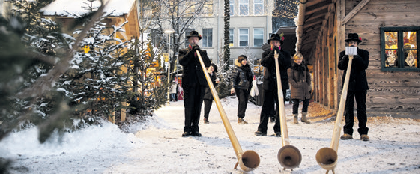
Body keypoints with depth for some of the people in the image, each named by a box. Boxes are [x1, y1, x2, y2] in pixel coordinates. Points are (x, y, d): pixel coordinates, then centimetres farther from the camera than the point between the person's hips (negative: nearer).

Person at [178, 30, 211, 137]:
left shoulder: (203, 52, 19)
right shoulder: (184, 52, 11)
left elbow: (208, 64, 3)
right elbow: (182, 61, -9)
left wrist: (199, 52, -8)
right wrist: (192, 51, -12)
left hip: (200, 83, 3)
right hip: (189, 83, -3)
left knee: (197, 107, 3)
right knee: (188, 107, -6)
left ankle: (195, 129, 8)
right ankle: (187, 129, 1)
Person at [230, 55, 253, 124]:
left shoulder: (248, 68, 14)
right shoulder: (237, 68, -5)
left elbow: (251, 76, 25)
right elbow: (233, 78, -10)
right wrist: (233, 87, -18)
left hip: (246, 88, 6)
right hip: (239, 88, -6)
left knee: (245, 102, 5)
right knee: (242, 101, -15)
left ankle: (242, 118, 12)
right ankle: (240, 118, -12)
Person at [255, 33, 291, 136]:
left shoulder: (285, 54, 9)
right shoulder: (266, 53, 11)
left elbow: (287, 65, -9)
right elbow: (263, 63, -8)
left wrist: (279, 54, -15)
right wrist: (272, 53, -19)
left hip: (281, 84, 0)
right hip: (268, 84, 0)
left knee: (280, 108, 2)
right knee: (266, 107, -1)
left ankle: (278, 130, 10)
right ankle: (262, 129, 4)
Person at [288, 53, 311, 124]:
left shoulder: (304, 66, 12)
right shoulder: (292, 67, -4)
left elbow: (308, 76, 18)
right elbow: (290, 78, -8)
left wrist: (308, 84, 7)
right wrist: (296, 84, -15)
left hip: (304, 87, 5)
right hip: (296, 88, -5)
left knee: (306, 102, 4)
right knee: (296, 103, -7)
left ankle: (304, 117, 17)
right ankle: (295, 118, 6)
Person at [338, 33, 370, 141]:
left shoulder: (364, 53, 7)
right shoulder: (343, 54, 10)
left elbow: (365, 65, -8)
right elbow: (340, 66, -4)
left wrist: (357, 58, -22)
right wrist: (346, 57, -21)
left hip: (360, 85, -1)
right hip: (348, 84, 1)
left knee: (362, 109, 1)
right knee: (348, 109, 1)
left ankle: (363, 132, 5)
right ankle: (348, 132, 6)